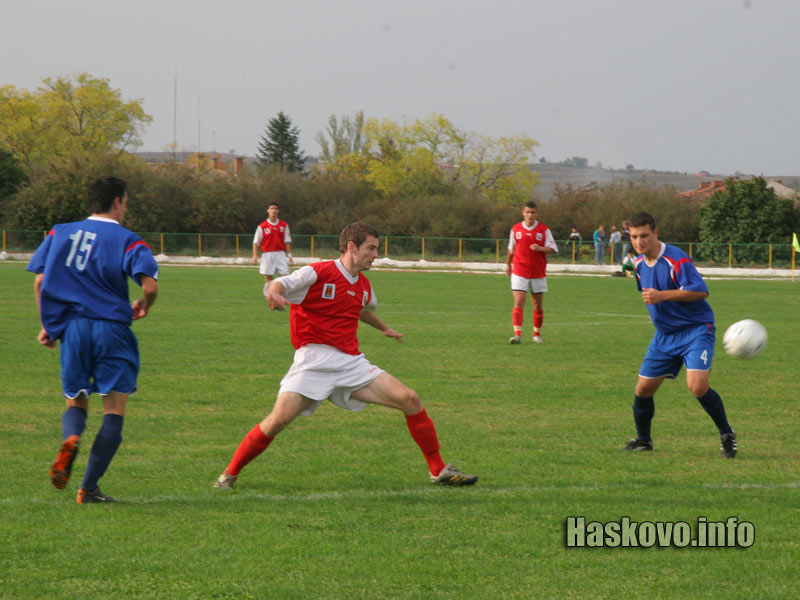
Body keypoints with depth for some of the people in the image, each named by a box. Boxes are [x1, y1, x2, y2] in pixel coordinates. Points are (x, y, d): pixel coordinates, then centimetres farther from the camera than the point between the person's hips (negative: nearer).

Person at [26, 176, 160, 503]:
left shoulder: (59, 233, 11)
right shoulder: (127, 241, -1)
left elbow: (39, 283, 8)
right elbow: (150, 285, -14)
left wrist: (48, 325, 17)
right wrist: (144, 306, 8)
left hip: (71, 328, 3)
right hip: (112, 329, -3)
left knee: (76, 401, 17)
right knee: (114, 409, 4)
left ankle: (70, 439, -20)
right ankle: (89, 488, -5)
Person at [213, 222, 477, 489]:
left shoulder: (364, 286, 18)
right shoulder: (318, 273, -4)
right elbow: (281, 284, -14)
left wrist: (383, 328, 59)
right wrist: (274, 292, -39)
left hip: (351, 363, 6)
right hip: (314, 360, -6)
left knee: (410, 400, -6)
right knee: (279, 419, -23)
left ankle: (438, 470, 6)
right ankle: (229, 474, -4)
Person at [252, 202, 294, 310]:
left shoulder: (284, 225, 8)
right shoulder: (262, 226, 1)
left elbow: (287, 241, 9)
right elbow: (256, 242, 3)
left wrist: (289, 256, 3)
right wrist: (255, 256, -8)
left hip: (280, 253, 2)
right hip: (267, 255, -2)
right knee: (268, 279, -1)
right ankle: (271, 304, 7)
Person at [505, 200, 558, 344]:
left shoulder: (544, 230, -2)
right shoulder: (515, 229, 3)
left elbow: (552, 249, -5)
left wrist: (540, 248, -24)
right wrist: (508, 264, 25)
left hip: (538, 273, 0)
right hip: (519, 272, 0)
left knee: (538, 305, 9)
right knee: (519, 303, -14)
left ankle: (537, 334, 26)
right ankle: (517, 334, -22)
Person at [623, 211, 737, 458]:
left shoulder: (676, 259, -19)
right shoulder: (639, 264, 6)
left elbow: (700, 290, -28)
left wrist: (662, 296, -31)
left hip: (696, 329, -7)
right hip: (665, 334, 7)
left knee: (697, 386, -23)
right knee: (643, 389, 2)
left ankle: (726, 435, -3)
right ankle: (643, 440, 24)